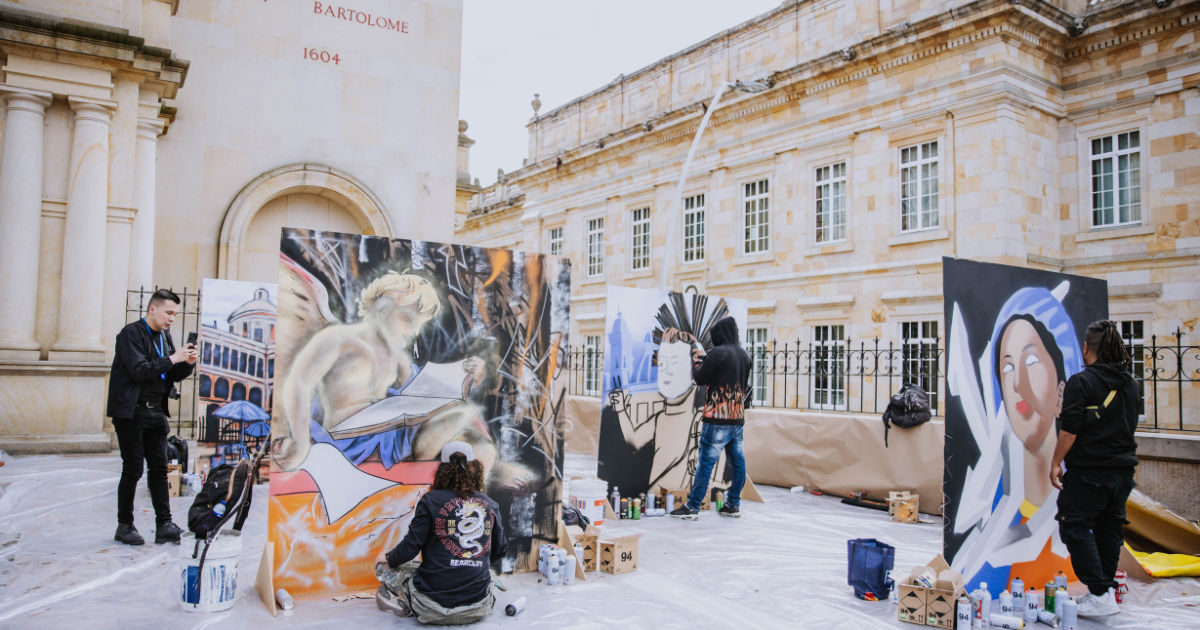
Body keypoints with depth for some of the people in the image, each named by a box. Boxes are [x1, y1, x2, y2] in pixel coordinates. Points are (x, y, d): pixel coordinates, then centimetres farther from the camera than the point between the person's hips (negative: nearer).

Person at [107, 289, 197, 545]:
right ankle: (124, 526, 13)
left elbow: (174, 375, 14)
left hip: (156, 413, 6)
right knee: (132, 470, -1)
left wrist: (188, 363, -5)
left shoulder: (165, 335, 12)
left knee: (159, 469, 3)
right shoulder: (131, 333, -9)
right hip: (131, 411, -6)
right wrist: (172, 359, -20)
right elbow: (139, 371, -20)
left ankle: (164, 525, 4)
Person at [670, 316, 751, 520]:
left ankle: (692, 507, -2)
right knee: (738, 463, 11)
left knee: (706, 463, -5)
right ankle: (733, 505, 17)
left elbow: (699, 378, -6)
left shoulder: (717, 353, -12)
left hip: (718, 419, -7)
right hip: (738, 419, 7)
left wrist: (697, 358, 13)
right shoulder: (744, 355, 10)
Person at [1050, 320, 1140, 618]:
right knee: (1109, 529, 15)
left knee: (1075, 527, -2)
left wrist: (1056, 462, -9)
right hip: (1123, 469, 8)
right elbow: (1131, 424, 19)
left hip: (1089, 470, -7)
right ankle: (1107, 588, 22)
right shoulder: (1131, 383, 8)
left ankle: (1101, 595, -6)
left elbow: (1069, 429, -16)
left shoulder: (1081, 382, -14)